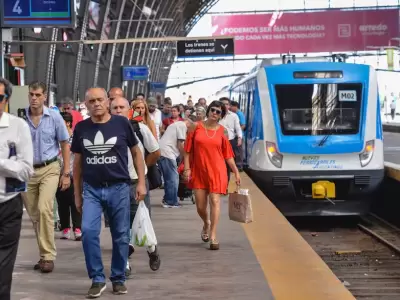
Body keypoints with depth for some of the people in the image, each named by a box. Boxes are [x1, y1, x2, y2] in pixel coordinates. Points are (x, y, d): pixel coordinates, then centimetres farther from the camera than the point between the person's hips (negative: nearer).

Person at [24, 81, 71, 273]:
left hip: (49, 169, -2)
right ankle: (45, 254, 24)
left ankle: (48, 256, -10)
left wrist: (66, 173, -1)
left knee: (44, 209, -17)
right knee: (34, 216, 9)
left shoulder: (54, 117, -5)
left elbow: (65, 145, 2)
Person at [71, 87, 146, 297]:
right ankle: (97, 279, 0)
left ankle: (118, 279, 21)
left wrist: (141, 182, 1)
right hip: (91, 189, 1)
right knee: (88, 231, -13)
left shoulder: (121, 123, -4)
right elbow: (77, 162, 11)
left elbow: (136, 153, 6)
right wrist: (77, 193, 11)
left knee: (120, 236, 5)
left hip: (118, 187, -1)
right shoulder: (81, 128, 3)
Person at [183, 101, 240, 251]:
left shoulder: (222, 131, 3)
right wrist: (187, 168, -4)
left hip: (217, 171, -1)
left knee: (215, 201, -9)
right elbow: (188, 150, 3)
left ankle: (213, 236, -6)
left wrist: (236, 171, 4)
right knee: (200, 205, 4)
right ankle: (206, 224, 36)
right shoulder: (196, 127, 1)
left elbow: (228, 154, 6)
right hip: (199, 171, 1)